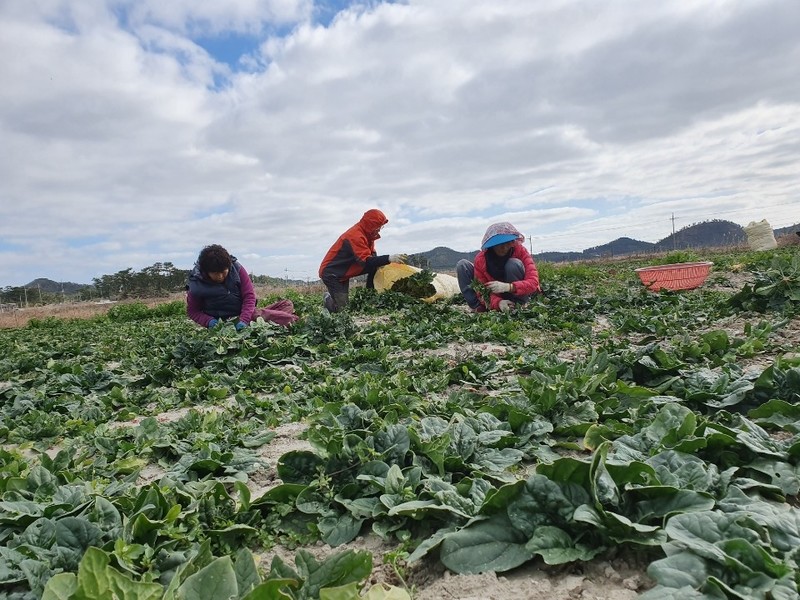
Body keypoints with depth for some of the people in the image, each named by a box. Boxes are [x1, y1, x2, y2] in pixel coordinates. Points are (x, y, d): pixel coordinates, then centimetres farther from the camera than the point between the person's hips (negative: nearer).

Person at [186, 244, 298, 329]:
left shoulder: (236, 269, -7)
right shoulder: (196, 284, -10)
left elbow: (249, 296, -7)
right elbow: (192, 311, 1)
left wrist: (244, 320, -23)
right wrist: (209, 321, -20)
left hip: (244, 313, 5)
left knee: (287, 304, -3)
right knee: (263, 315, -29)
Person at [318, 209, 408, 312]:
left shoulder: (366, 234, 2)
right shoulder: (355, 236, -27)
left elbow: (372, 256, 2)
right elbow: (366, 261, -36)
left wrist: (386, 262, -17)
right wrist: (389, 258, -45)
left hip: (344, 272, 9)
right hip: (331, 273, -9)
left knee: (375, 268, -8)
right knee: (342, 308, -13)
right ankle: (328, 299, 18)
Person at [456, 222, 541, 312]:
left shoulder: (520, 251, -19)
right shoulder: (480, 259, -17)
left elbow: (533, 282, -28)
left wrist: (508, 287, -46)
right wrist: (498, 302, -41)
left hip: (517, 294, -1)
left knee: (514, 264, -30)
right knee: (462, 265, -13)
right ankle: (477, 307, -14)